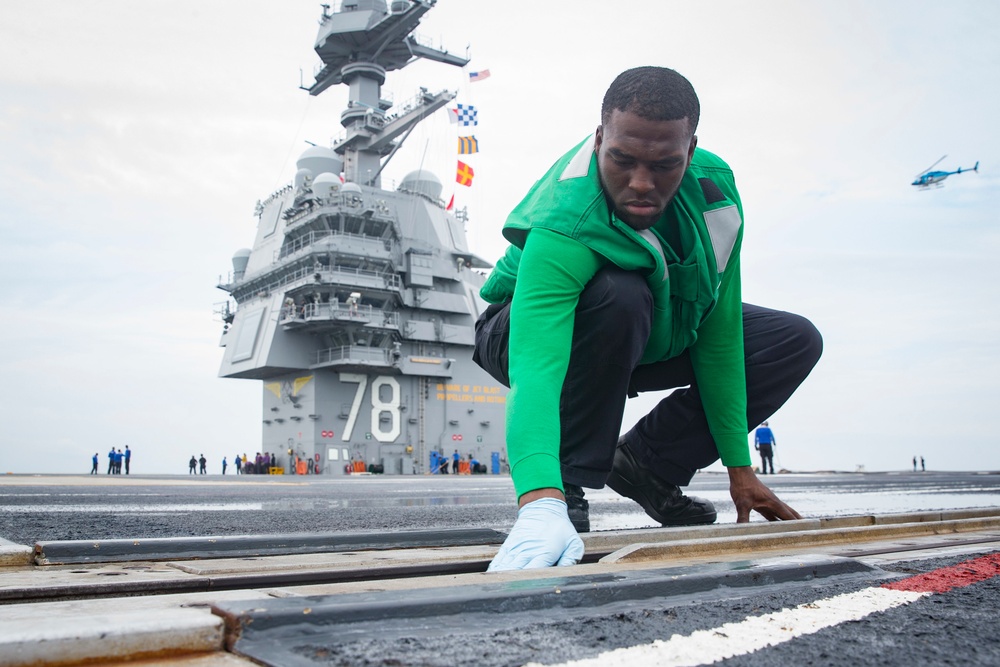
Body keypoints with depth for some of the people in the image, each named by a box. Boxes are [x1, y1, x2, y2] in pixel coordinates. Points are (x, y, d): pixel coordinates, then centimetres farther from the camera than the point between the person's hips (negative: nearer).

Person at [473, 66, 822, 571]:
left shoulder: (715, 189, -21)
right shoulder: (562, 230, -40)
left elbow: (719, 336, -16)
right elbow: (535, 370, -53)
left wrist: (739, 467, -13)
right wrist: (541, 506, -68)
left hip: (651, 338, 6)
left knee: (796, 341, -5)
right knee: (621, 295, -40)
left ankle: (646, 462, -1)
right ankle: (566, 484, -21)